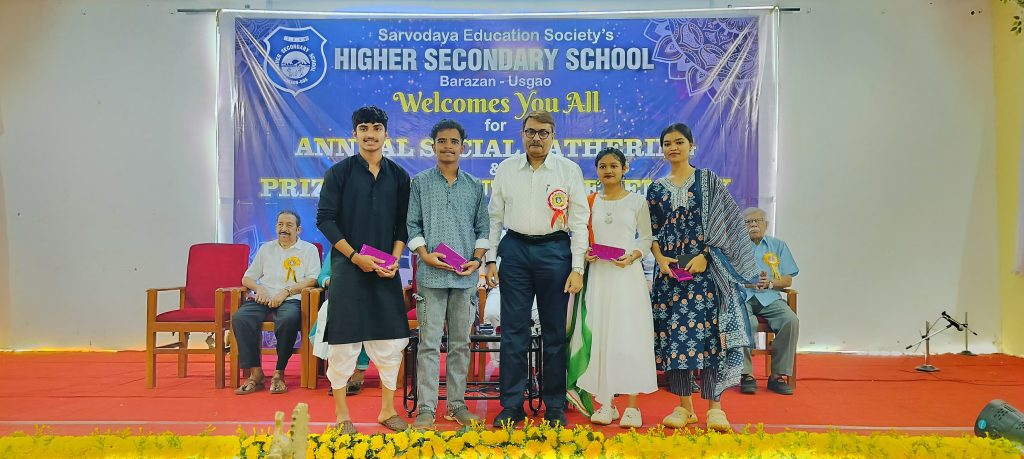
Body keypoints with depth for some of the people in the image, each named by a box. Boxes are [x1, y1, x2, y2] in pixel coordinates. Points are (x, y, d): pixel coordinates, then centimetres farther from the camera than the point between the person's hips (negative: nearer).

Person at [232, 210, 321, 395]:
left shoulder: (309, 249, 11)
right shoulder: (266, 248, 23)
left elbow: (313, 280, -2)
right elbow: (246, 278, 22)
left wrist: (286, 292, -14)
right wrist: (259, 288, -1)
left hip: (291, 300, -3)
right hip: (264, 299, 4)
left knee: (289, 319, -39)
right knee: (240, 317, -28)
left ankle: (279, 374, -25)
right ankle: (256, 374, -24)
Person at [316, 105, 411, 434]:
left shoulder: (398, 176, 9)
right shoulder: (339, 172, 0)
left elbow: (403, 223, 10)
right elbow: (325, 219, -5)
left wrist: (394, 259, -5)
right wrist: (355, 256, -13)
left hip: (386, 270, 3)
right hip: (348, 267, -3)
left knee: (392, 339, 6)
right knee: (344, 340, 2)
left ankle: (388, 410, 21)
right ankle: (342, 415, 15)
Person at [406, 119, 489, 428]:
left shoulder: (475, 187, 12)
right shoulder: (421, 183, 6)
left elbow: (482, 228, 12)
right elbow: (412, 225, 3)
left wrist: (477, 259, -3)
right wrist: (425, 254, -11)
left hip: (465, 276, 2)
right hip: (431, 274, -2)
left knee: (461, 343, 8)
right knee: (429, 342, -1)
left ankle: (457, 404, 18)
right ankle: (425, 408, 5)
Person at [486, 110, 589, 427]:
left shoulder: (569, 170, 2)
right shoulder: (506, 169, 7)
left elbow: (579, 220, 0)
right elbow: (495, 217, 10)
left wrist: (577, 268, -6)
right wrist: (490, 259, 3)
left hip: (554, 251, -1)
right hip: (515, 249, 1)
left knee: (555, 332, 6)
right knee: (513, 331, 2)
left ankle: (555, 407, 18)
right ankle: (511, 406, 12)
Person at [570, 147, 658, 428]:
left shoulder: (637, 202, 5)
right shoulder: (589, 202, 10)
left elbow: (647, 238, 8)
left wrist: (633, 256, -9)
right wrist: (584, 254, -6)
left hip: (627, 274, -2)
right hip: (597, 274, 2)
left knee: (628, 336, -4)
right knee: (599, 335, 1)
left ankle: (632, 406, 2)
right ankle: (606, 404, 10)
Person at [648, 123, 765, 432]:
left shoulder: (707, 180, 5)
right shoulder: (656, 188, 13)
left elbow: (722, 222, -1)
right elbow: (652, 232, 12)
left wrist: (705, 256, -13)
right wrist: (660, 258, -6)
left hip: (704, 267, -3)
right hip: (670, 268, 3)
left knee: (706, 330, -9)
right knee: (674, 331, 1)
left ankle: (714, 406, -4)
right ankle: (684, 406, 10)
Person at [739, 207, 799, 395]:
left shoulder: (778, 245, 20)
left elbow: (788, 280, 14)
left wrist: (770, 282, -6)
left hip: (769, 297, 3)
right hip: (741, 295, -2)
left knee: (791, 320, -27)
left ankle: (778, 375, -16)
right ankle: (746, 374, -23)